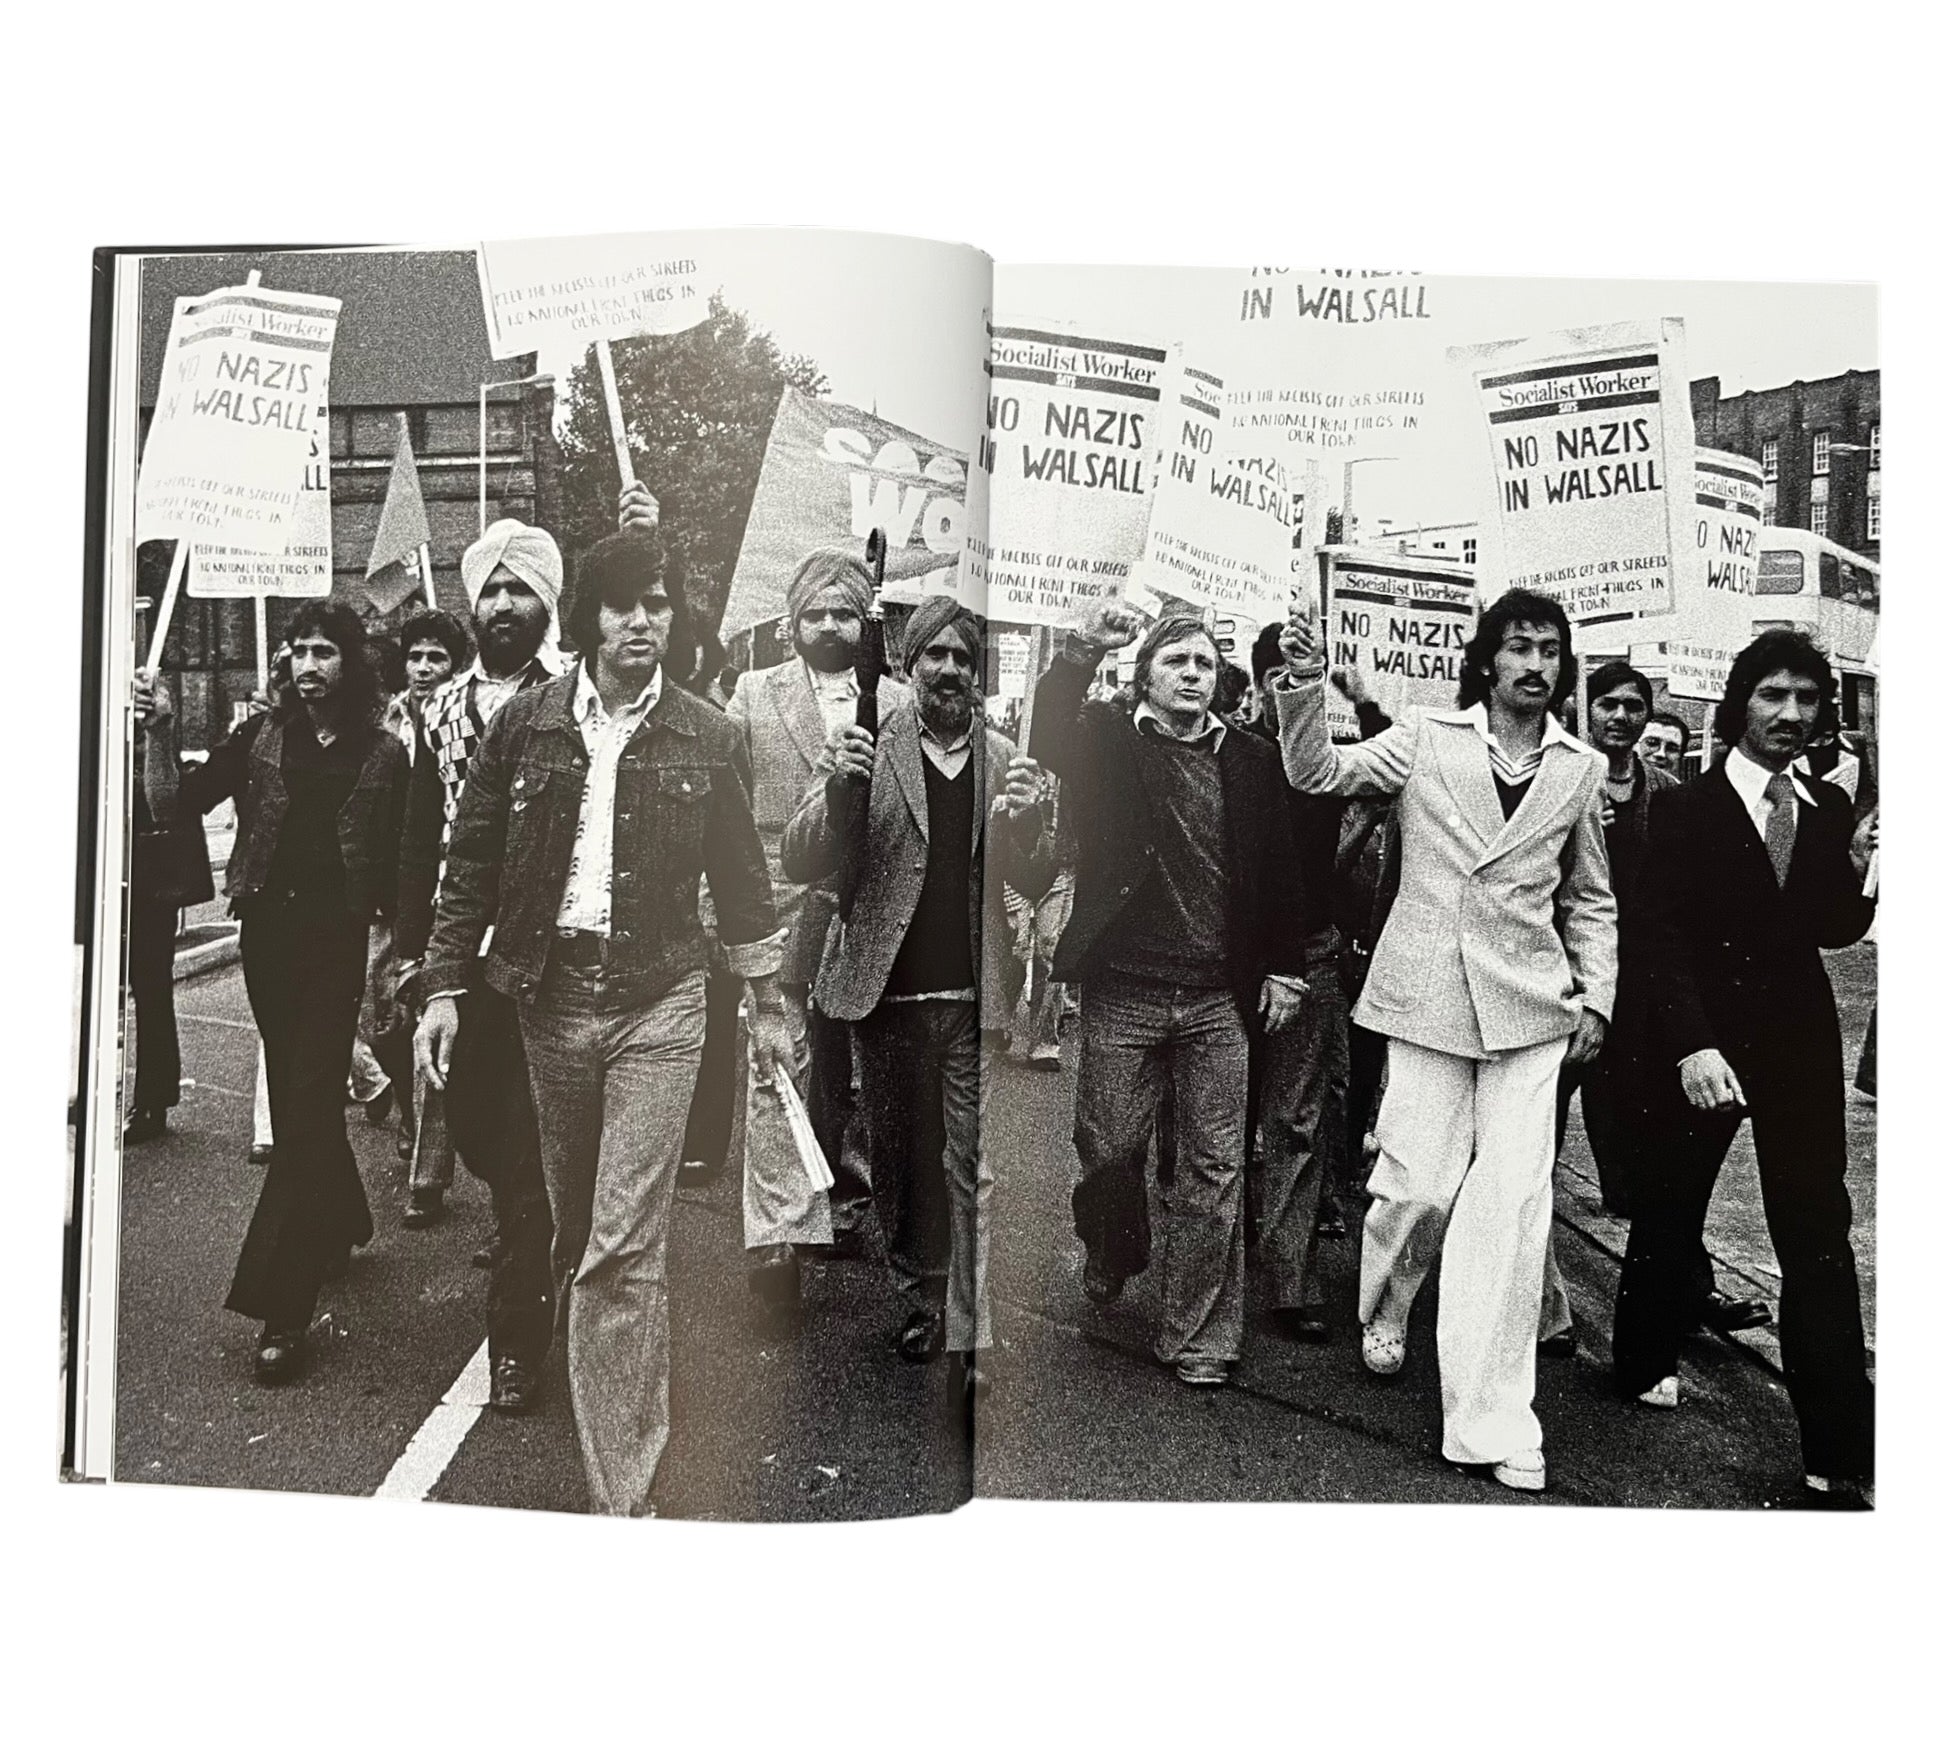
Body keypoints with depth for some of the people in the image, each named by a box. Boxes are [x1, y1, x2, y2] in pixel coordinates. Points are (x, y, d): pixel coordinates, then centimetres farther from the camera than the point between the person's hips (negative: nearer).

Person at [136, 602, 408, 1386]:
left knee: (307, 1105, -7)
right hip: (267, 932, 4)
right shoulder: (262, 736, 6)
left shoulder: (382, 754, -1)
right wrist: (158, 729, -13)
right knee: (295, 1094, 15)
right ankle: (340, 1222, 39)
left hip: (335, 939, -4)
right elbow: (176, 801, 0)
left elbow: (396, 866, -2)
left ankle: (281, 1304, -5)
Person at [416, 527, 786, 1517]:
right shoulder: (524, 725, 3)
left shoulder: (706, 738, 1)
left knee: (625, 1248, -7)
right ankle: (635, 1410, 39)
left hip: (659, 1000, -2)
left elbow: (740, 879, 8)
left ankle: (623, 1494, 0)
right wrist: (445, 987, 2)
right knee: (574, 1225, 15)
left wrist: (766, 1003, 12)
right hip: (550, 994, 3)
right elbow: (471, 866, 7)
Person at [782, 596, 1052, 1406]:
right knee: (899, 1159, 13)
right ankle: (919, 1294, 32)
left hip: (976, 997, 0)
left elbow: (1037, 884, 8)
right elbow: (799, 865, -6)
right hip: (888, 992, 0)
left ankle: (972, 1340, 2)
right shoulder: (866, 745, 0)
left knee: (975, 1167, -4)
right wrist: (838, 791, -24)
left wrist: (1027, 826, -13)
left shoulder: (1003, 760, 6)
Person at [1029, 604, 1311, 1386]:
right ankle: (1111, 1260, 39)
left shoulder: (1251, 758, 9)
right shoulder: (1108, 739, 5)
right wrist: (1081, 650, -29)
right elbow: (1048, 737, -16)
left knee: (1215, 1169, 2)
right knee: (1109, 1149, 7)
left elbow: (1280, 867, 10)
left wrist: (1285, 968, 5)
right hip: (1122, 991, -1)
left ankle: (1198, 1340, 14)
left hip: (1219, 998, 1)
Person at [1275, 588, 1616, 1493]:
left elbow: (1590, 901, 18)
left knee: (1510, 1203, -5)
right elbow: (1318, 772, -5)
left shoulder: (1583, 768, 10)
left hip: (1529, 1008, 2)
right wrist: (1306, 686, -20)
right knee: (1421, 1185, -3)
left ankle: (1493, 1422, 5)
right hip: (1429, 995, -2)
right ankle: (1383, 1307, 32)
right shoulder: (1426, 738, 3)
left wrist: (1595, 996, 9)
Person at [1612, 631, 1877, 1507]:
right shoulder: (1685, 809, -8)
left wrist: (1858, 869, -10)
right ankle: (1644, 1361, 34)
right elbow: (1660, 938, -12)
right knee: (1669, 1211, 12)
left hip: (1800, 1040, 3)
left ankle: (1840, 1447, 6)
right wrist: (1692, 1045, -22)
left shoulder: (1828, 809, 5)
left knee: (1818, 1234, 1)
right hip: (1702, 1038, -3)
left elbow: (1835, 932, 10)